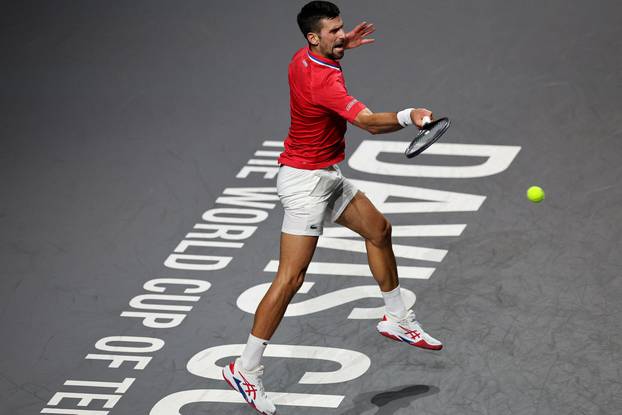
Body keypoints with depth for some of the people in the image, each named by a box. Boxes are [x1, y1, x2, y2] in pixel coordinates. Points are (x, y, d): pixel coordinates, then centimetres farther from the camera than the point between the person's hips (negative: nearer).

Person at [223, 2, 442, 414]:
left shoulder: (303, 58, 0)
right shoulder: (323, 80, -29)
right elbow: (370, 122, -39)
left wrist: (343, 45, 15)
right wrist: (408, 116, -52)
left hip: (327, 176, 11)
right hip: (305, 181, -11)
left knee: (378, 230, 22)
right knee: (291, 277, -11)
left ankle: (398, 319, 39)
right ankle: (246, 369, -7)